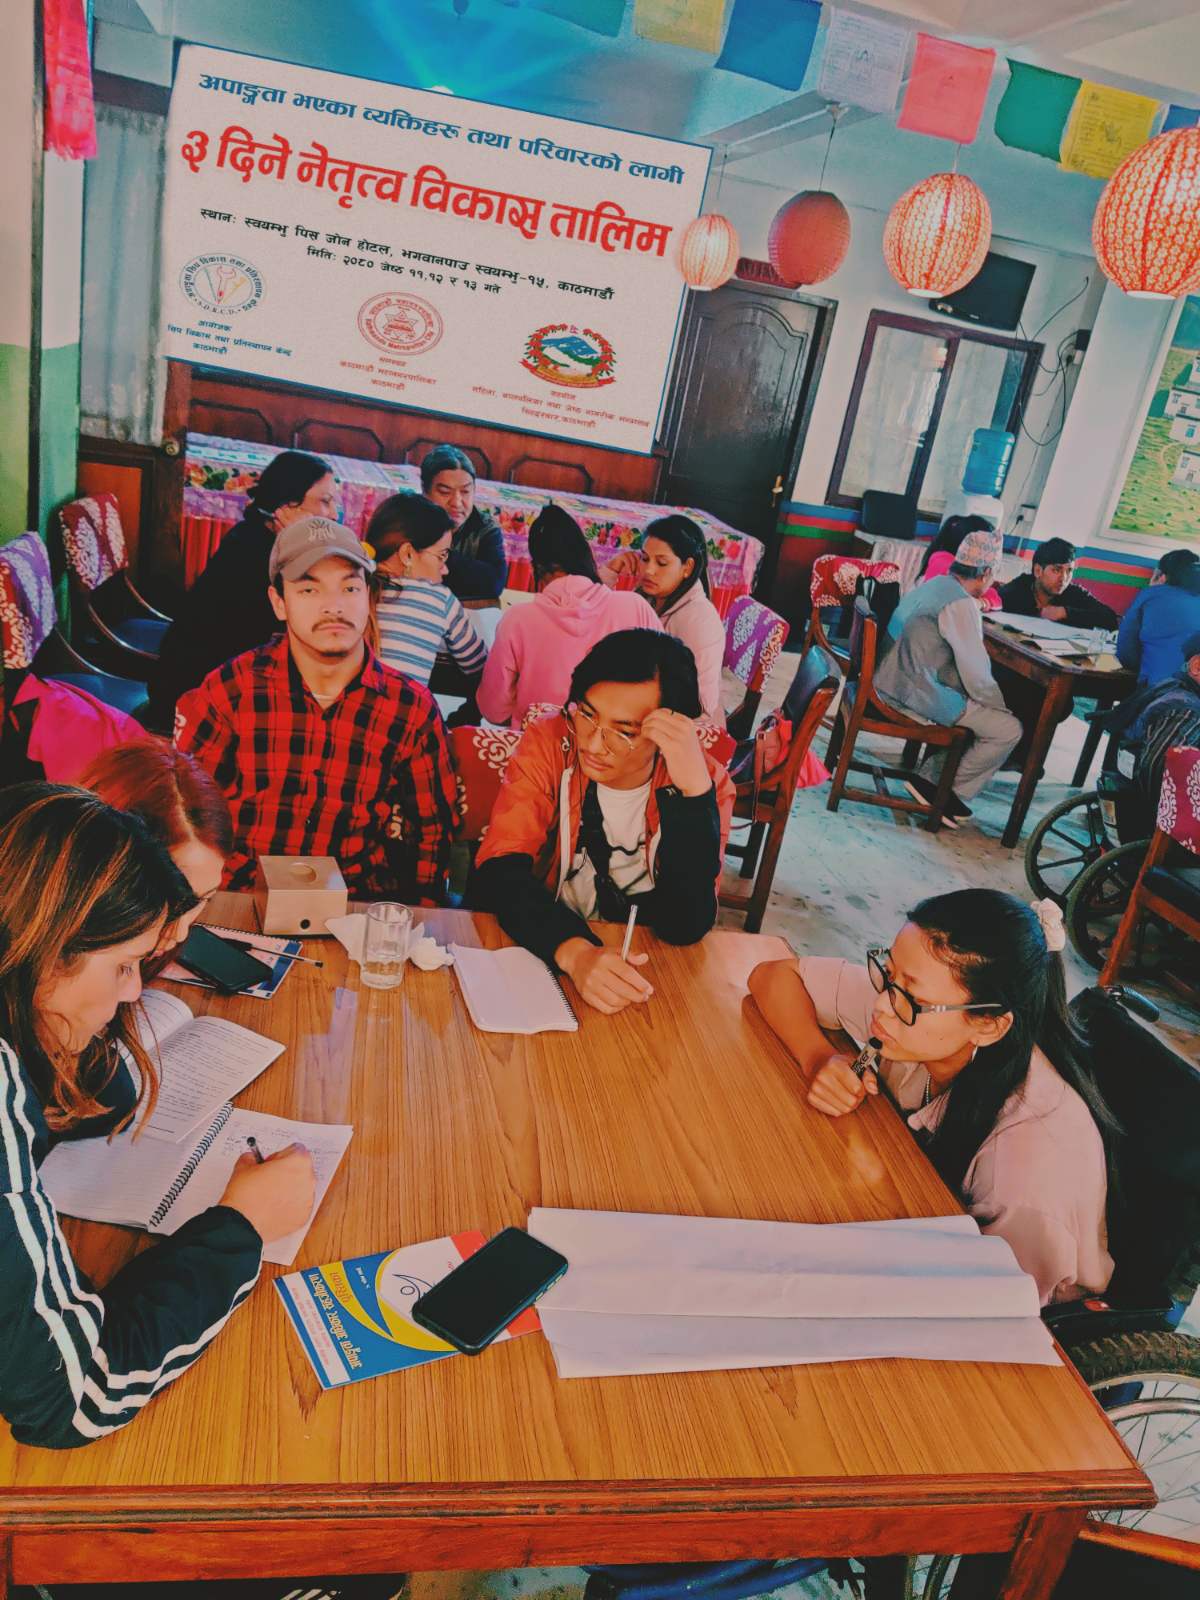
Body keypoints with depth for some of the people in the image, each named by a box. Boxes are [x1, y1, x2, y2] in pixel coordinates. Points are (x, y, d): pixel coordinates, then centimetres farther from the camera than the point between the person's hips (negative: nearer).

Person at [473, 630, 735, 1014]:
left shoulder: (706, 782, -11)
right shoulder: (549, 742, -11)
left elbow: (685, 928, -20)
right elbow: (499, 871, -17)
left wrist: (693, 791, -29)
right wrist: (574, 951, -34)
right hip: (543, 950, 0)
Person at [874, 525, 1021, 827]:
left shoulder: (936, 585, 14)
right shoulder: (961, 603, -16)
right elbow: (977, 675, -17)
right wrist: (1002, 710, 1)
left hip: (895, 682, 10)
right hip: (917, 695, -10)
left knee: (983, 710, 25)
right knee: (1008, 729, -7)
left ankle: (931, 778, 18)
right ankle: (954, 790, 8)